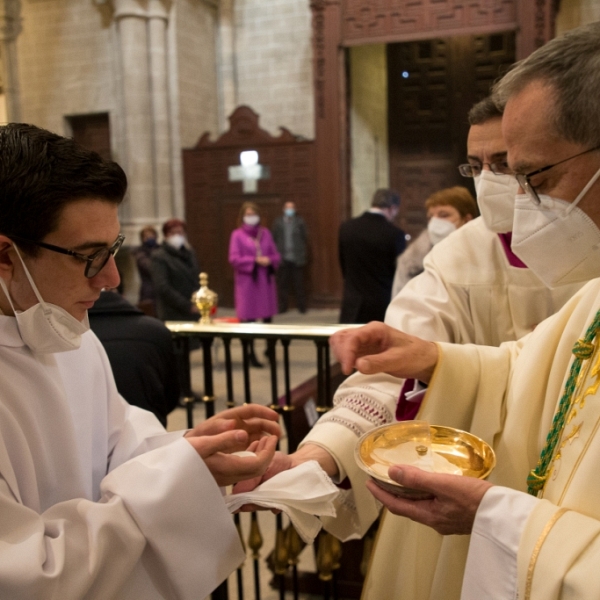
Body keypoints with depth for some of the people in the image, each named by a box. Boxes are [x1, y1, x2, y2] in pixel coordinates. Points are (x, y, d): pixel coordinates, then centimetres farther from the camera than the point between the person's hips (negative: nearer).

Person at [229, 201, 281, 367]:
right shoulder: (237, 235, -1)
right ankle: (251, 354, 6)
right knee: (248, 318, -3)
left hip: (266, 280, 4)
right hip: (247, 281, -3)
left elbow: (276, 256, 9)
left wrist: (269, 260, -13)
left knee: (268, 316, 5)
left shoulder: (265, 233, 10)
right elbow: (234, 259, -9)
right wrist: (255, 261, -17)